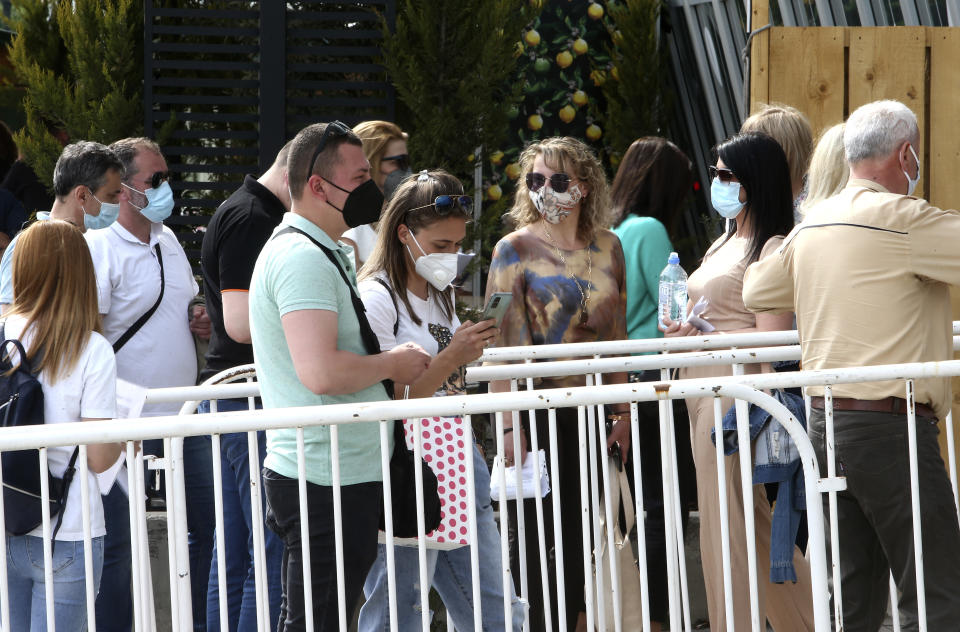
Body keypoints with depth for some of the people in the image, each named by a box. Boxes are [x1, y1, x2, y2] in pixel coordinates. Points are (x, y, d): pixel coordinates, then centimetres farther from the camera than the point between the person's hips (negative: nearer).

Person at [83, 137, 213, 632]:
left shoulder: (168, 239, 12)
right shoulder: (99, 247, -13)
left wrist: (203, 321, 3)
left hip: (182, 417, 8)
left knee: (208, 525, 13)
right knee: (117, 544, -1)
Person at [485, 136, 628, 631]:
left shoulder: (607, 247, 8)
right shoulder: (514, 249, -6)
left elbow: (616, 334, 13)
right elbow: (501, 343, -11)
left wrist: (624, 411, 9)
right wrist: (510, 424, -18)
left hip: (592, 406, 4)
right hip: (538, 407, -4)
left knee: (583, 533, 8)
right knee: (533, 534, -3)